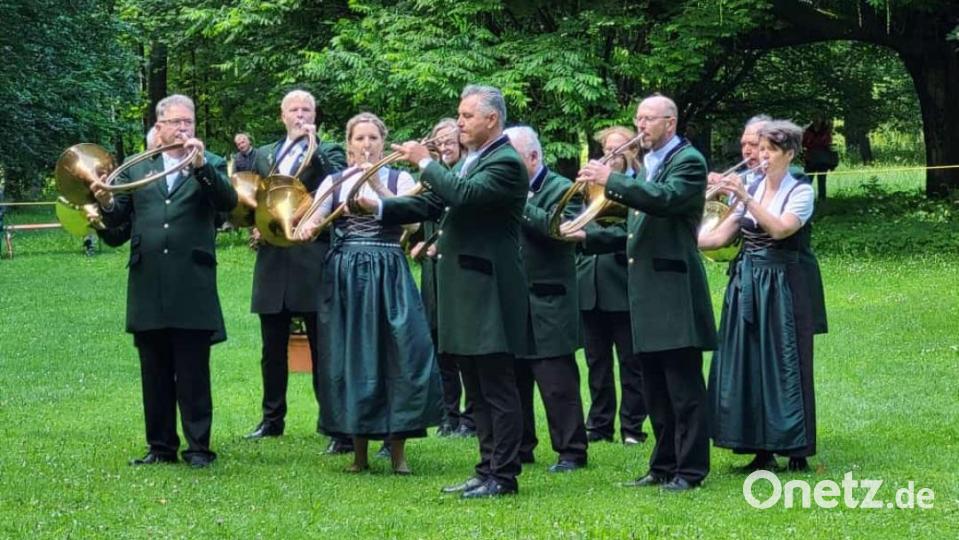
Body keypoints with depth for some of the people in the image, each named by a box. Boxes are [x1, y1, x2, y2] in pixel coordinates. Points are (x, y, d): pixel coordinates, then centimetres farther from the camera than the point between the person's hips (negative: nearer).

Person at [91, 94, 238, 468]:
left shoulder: (210, 165, 7)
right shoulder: (136, 167, 14)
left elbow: (228, 201, -11)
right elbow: (119, 218, 6)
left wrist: (201, 166, -23)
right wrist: (107, 203, -16)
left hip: (192, 288, -3)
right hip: (148, 289, 3)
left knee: (194, 374, -1)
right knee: (155, 374, 8)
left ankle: (198, 447, 4)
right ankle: (161, 446, 15)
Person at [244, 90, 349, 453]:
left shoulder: (328, 152, 4)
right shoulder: (263, 155, 16)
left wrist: (312, 146, -18)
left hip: (312, 262, -4)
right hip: (272, 262, 5)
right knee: (272, 350, 12)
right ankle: (272, 419, 23)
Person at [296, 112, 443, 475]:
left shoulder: (400, 179, 7)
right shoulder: (334, 182, 10)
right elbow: (313, 217, -4)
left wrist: (377, 185, -21)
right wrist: (306, 227, -27)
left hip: (388, 277, -1)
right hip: (344, 277, 1)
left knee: (400, 355, -9)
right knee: (349, 357, 1)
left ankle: (398, 449, 0)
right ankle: (359, 449, 11)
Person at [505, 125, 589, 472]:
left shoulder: (561, 190, -5)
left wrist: (519, 205, -21)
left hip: (547, 307, -7)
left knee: (558, 384, -4)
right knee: (514, 381, 11)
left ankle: (571, 451, 1)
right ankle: (519, 448, 20)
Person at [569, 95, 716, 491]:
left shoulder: (688, 161, -6)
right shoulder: (647, 165, 19)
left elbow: (666, 199, -26)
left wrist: (611, 181, -25)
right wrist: (591, 237, 14)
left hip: (674, 292, -9)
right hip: (646, 294, 9)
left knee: (684, 387, -5)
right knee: (656, 391, 13)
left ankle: (690, 469, -2)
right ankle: (664, 465, 19)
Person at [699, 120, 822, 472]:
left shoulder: (801, 192, -3)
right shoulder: (748, 189, 10)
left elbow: (781, 229, -21)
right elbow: (718, 237, 6)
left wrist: (745, 198, -26)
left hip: (782, 287, -5)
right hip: (746, 285, 5)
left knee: (785, 364, -3)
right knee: (748, 364, 4)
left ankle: (797, 451, 5)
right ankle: (763, 449, 11)